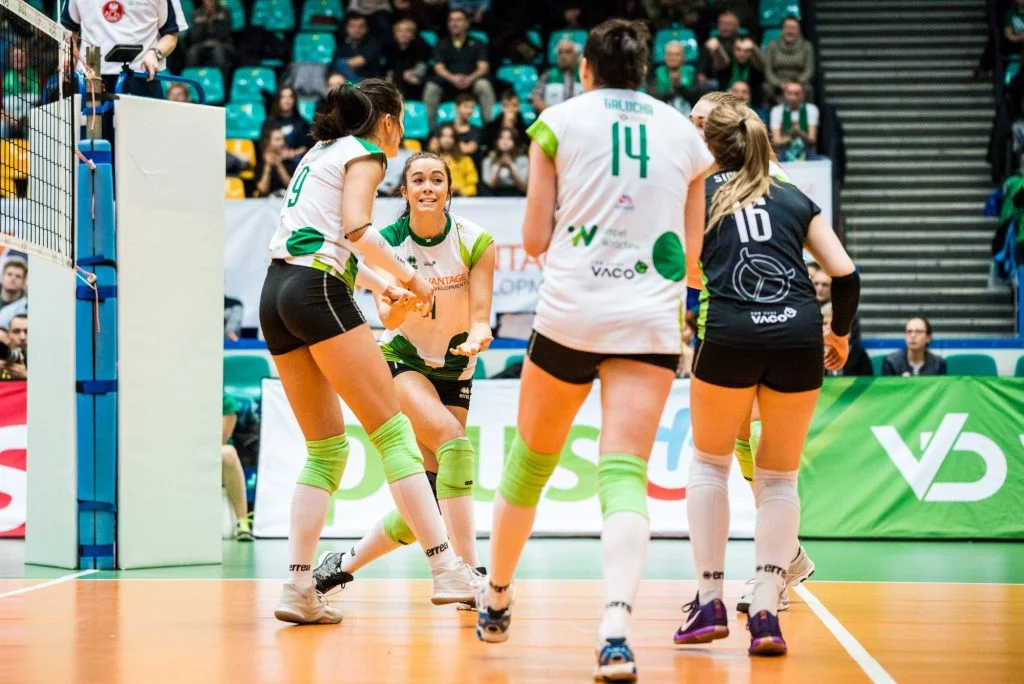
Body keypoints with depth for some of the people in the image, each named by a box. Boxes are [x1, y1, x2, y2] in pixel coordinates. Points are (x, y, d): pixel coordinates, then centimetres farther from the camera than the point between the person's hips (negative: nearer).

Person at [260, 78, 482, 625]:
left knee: (327, 447, 10)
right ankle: (446, 570, -11)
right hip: (317, 293, -8)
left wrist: (382, 286, 36)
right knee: (393, 432, -7)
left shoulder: (319, 153, 28)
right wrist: (410, 277, -4)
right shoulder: (364, 152, 2)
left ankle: (298, 587, 1)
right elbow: (355, 228, -15)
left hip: (277, 297, 9)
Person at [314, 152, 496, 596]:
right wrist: (399, 303, -44)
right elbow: (387, 315, -22)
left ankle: (344, 565, 16)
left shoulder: (476, 242, -11)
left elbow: (479, 316, -14)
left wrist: (477, 337, -36)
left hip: (454, 369, 2)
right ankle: (468, 571, -31)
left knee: (428, 500, -6)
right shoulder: (387, 242, -12)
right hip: (402, 361, -2)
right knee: (452, 438, -31)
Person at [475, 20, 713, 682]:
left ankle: (496, 599, 33)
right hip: (651, 322, 1)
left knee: (531, 459, 17)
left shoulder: (560, 120, 5)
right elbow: (693, 258, 14)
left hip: (570, 312, -1)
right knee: (626, 474, -7)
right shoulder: (684, 131, 12)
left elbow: (535, 238, 4)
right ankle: (616, 627, -27)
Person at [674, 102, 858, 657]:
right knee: (779, 476, 15)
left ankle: (709, 603, 14)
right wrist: (840, 333, 28)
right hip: (798, 337, 2)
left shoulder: (700, 190, 15)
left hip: (730, 335, -2)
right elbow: (845, 273, 14)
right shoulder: (796, 200, 20)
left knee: (710, 462, 19)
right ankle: (765, 612, 4)